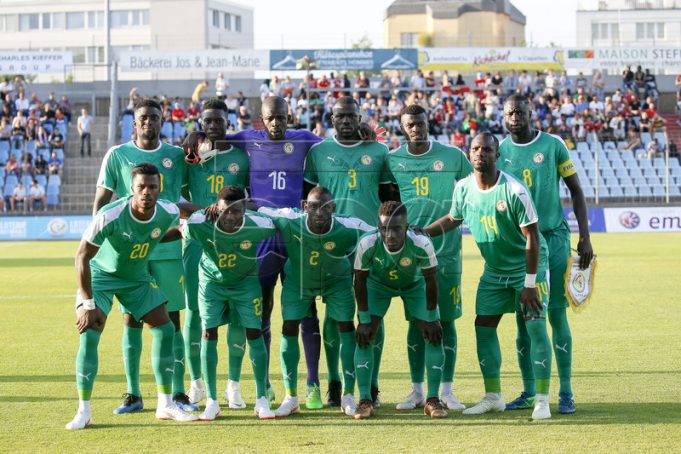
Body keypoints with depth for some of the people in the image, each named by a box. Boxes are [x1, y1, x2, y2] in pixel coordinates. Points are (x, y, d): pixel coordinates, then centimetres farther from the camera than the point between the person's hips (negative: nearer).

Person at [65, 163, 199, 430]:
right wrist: (88, 304, -27)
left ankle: (165, 405, 10)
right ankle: (83, 412, -9)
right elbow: (82, 256, -26)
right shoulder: (110, 216, -34)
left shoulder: (168, 213, -21)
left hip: (137, 277, 5)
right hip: (101, 274, -4)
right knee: (89, 335, -18)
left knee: (165, 329, -1)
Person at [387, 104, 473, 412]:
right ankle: (417, 390, 11)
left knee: (446, 319, 1)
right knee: (417, 319, 3)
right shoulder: (391, 160, 5)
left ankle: (446, 390, 8)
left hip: (446, 248, 0)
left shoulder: (453, 156, 3)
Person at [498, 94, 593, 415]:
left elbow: (576, 191, 4)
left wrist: (585, 237, -2)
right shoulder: (499, 151, 4)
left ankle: (566, 393, 1)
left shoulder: (553, 145, -1)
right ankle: (529, 392, 12)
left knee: (557, 313, -5)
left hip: (553, 237, -2)